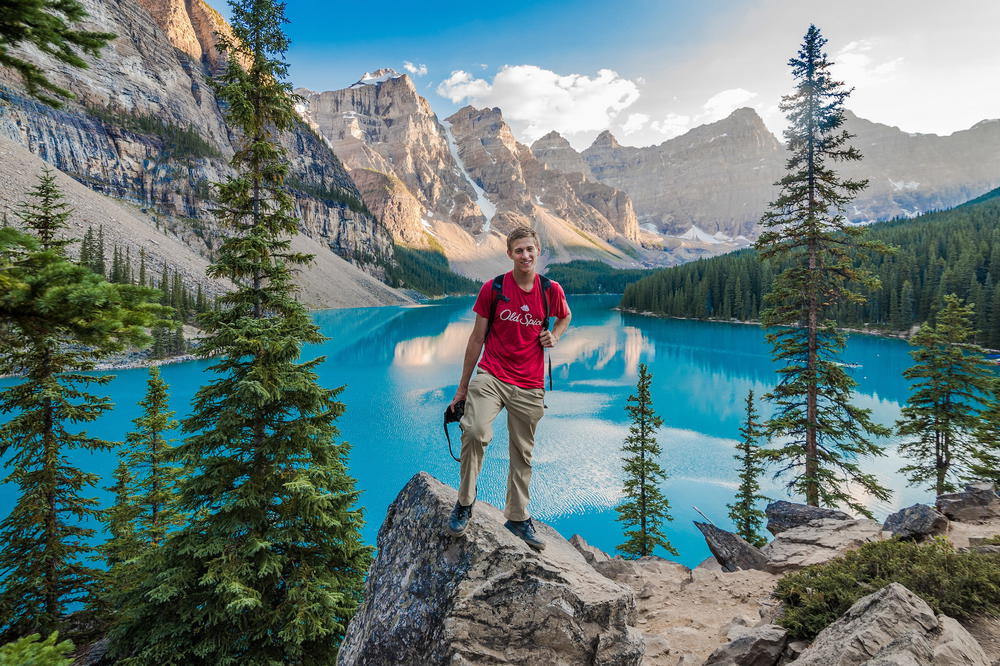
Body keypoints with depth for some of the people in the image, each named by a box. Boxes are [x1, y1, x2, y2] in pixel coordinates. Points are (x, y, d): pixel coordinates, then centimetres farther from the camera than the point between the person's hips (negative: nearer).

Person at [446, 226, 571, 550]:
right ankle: (464, 502, -2)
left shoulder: (551, 290, 2)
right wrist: (462, 387, 4)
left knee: (522, 453, 12)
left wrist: (554, 336, 1)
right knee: (475, 432, -26)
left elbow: (565, 317, 25)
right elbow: (477, 338, 2)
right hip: (491, 376, -2)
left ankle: (518, 517, 30)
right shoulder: (493, 288, -3)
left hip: (529, 385, 3)